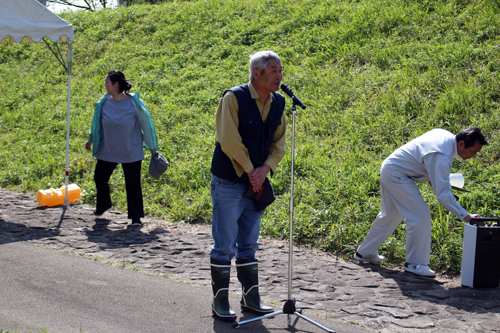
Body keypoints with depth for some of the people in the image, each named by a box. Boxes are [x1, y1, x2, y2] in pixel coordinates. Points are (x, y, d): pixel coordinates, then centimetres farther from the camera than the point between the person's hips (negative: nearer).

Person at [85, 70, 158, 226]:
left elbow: (146, 124, -2)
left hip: (131, 153, -4)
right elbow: (97, 122, 15)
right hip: (107, 151, 4)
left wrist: (152, 147, 2)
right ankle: (102, 206, 39)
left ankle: (136, 216, 9)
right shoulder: (104, 102, -4)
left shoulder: (134, 102, -12)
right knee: (99, 178, 12)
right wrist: (91, 139, 27)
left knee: (133, 184, -3)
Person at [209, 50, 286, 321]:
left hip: (257, 184, 6)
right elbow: (229, 141, -19)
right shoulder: (233, 98, -14)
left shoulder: (278, 102, 5)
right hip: (228, 183, -6)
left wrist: (265, 169, -9)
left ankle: (251, 298, 24)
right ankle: (220, 301, 11)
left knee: (249, 245, 15)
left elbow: (279, 143, 7)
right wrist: (250, 170, -14)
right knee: (224, 246, 0)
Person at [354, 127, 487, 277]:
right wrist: (465, 215, -33)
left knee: (390, 215, 21)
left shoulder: (446, 135, 0)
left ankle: (365, 252, 34)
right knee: (421, 217, -11)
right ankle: (415, 263, -3)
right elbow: (443, 193, -31)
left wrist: (432, 177, 9)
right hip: (397, 175, -10)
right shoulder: (441, 156, -29)